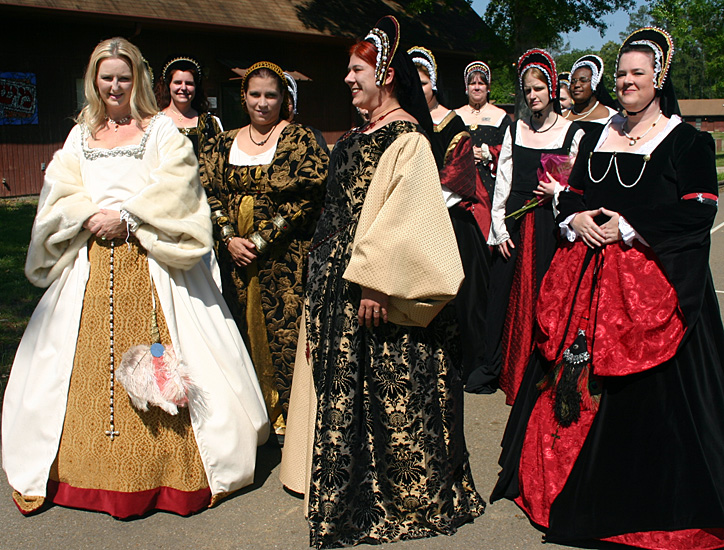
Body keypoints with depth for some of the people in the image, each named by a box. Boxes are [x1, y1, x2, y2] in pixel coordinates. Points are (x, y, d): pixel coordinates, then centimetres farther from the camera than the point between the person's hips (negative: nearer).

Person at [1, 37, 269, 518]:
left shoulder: (162, 129, 6)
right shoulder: (81, 134, 18)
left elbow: (173, 187, -7)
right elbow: (61, 191, 8)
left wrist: (126, 217, -14)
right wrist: (92, 217, -10)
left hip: (150, 260, -4)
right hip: (92, 259, 4)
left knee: (153, 364, -5)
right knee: (89, 358, 5)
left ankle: (166, 466, 6)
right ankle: (95, 467, 19)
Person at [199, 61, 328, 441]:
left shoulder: (299, 140, -1)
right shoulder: (223, 144, 13)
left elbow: (308, 197, -10)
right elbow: (208, 194, 7)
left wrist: (263, 238, -15)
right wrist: (229, 238, -8)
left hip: (283, 259, -4)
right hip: (234, 255, 4)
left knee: (283, 332, -4)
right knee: (241, 332, 8)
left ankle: (286, 415, 9)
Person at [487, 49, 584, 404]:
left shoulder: (572, 133, 3)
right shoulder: (515, 130, 11)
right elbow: (502, 182, 8)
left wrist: (558, 192, -15)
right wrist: (500, 229, 1)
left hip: (550, 226, -2)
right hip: (514, 224, 3)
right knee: (507, 292, 5)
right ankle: (499, 367, 19)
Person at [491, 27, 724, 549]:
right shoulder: (597, 136, 16)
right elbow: (571, 194, 20)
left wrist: (629, 227, -15)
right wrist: (576, 218, -3)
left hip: (654, 279, -5)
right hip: (588, 278, 5)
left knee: (644, 386, -4)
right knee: (577, 375, 8)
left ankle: (647, 504, 13)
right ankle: (575, 488, 25)